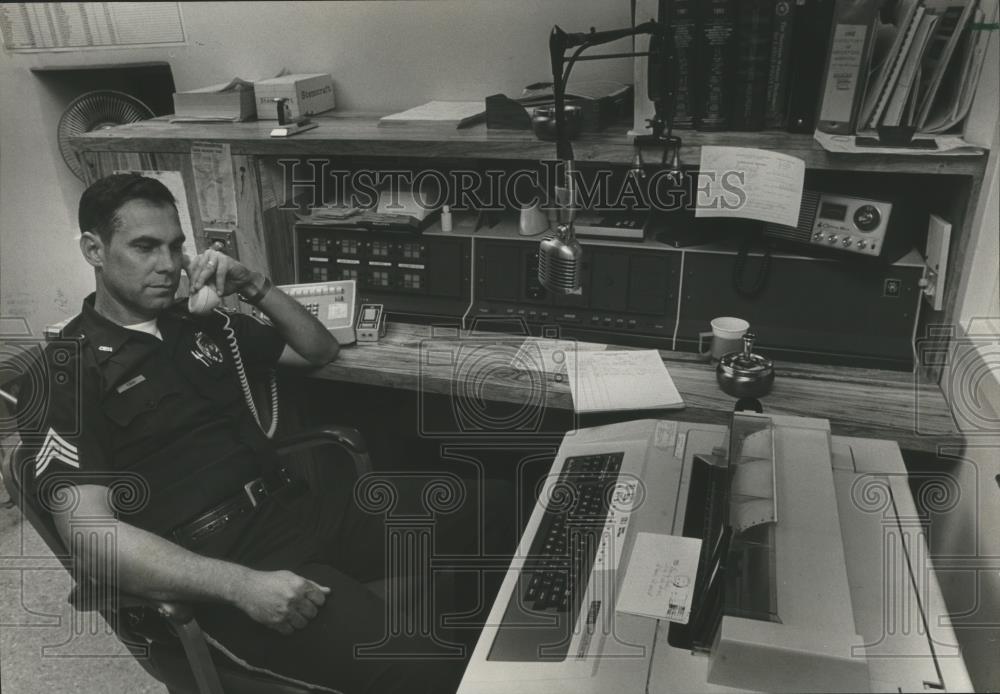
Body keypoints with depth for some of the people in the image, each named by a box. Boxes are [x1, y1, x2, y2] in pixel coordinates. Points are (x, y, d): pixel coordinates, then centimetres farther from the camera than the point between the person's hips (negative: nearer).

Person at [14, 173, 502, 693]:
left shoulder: (201, 325, 15)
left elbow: (321, 351, 23)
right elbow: (89, 531, -14)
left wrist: (254, 288, 6)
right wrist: (239, 584, -25)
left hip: (304, 514, 7)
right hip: (224, 563, -7)